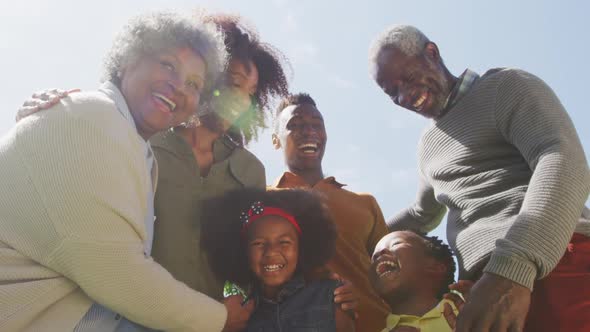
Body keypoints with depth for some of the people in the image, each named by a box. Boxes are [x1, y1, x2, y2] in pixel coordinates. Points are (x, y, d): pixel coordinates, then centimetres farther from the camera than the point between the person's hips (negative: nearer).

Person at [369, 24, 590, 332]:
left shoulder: (505, 87, 2)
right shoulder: (428, 145, 24)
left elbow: (563, 161, -15)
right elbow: (423, 214, 40)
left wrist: (512, 268, -28)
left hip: (554, 265, -6)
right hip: (479, 285, 6)